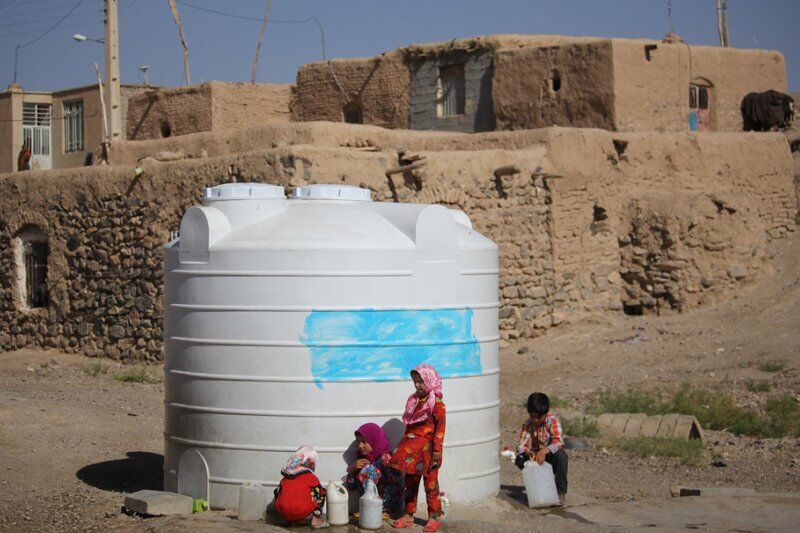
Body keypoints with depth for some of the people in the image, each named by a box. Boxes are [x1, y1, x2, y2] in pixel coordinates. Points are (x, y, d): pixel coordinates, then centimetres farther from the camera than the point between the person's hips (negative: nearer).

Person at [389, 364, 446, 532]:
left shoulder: (436, 403, -13)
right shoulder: (413, 400, 9)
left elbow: (440, 428, -15)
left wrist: (437, 450, -17)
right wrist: (405, 443, 16)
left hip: (428, 449, -7)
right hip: (412, 448, 7)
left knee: (431, 483, 2)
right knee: (410, 482, 12)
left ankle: (434, 517, 11)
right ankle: (408, 515, 20)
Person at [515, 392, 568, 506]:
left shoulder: (553, 421, -15)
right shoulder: (527, 425, -5)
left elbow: (558, 442, -30)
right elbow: (521, 445, -14)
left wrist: (544, 451, -47)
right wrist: (528, 452, -37)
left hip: (550, 456, -3)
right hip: (536, 459, 3)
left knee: (560, 455, -36)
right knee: (519, 459, -24)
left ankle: (561, 492, -21)